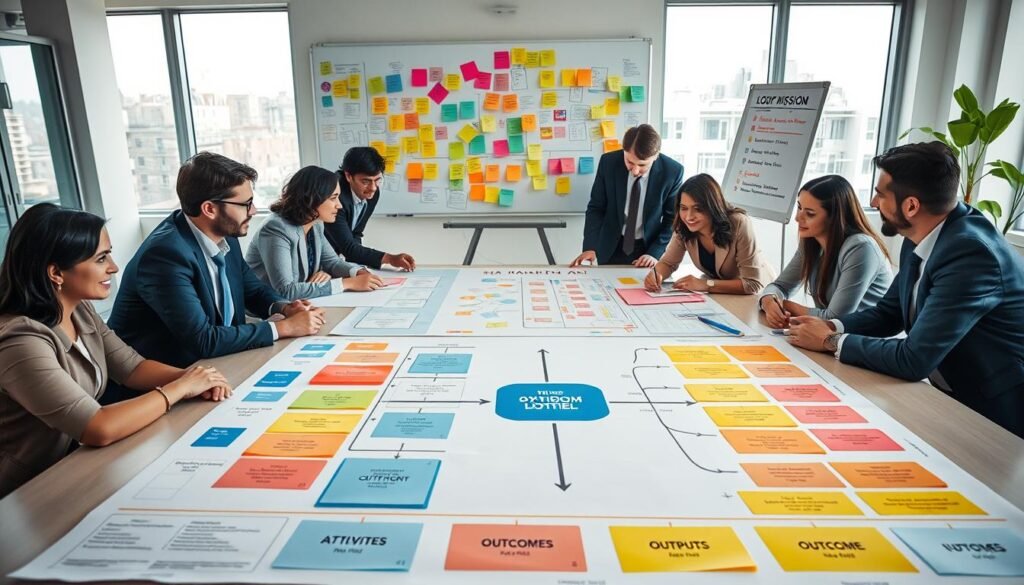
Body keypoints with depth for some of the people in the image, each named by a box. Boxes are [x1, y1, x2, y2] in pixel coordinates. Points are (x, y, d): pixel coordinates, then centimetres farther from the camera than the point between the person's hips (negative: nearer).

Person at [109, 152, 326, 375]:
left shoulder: (224, 235, -3)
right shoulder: (167, 254, -24)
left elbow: (254, 290, 12)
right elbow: (202, 341, -26)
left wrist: (284, 307, -9)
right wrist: (285, 327, -22)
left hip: (210, 362, 7)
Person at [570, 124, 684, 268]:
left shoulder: (672, 172, -16)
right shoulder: (608, 162, -15)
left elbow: (672, 218, -6)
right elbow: (596, 208, -8)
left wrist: (655, 253, -15)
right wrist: (590, 247, -19)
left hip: (648, 247, 0)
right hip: (611, 248, 1)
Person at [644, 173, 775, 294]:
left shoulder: (739, 224, -29)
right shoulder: (683, 227, -16)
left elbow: (753, 284, -29)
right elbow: (668, 262, -2)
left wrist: (706, 284, -36)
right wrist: (656, 274, -24)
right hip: (718, 293, 4)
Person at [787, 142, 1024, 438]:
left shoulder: (971, 253, -27)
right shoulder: (920, 240, -1)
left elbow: (914, 359, -28)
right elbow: (888, 313, 10)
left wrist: (831, 341, -15)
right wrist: (831, 326, -8)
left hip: (995, 415, -7)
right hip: (953, 397, 7)